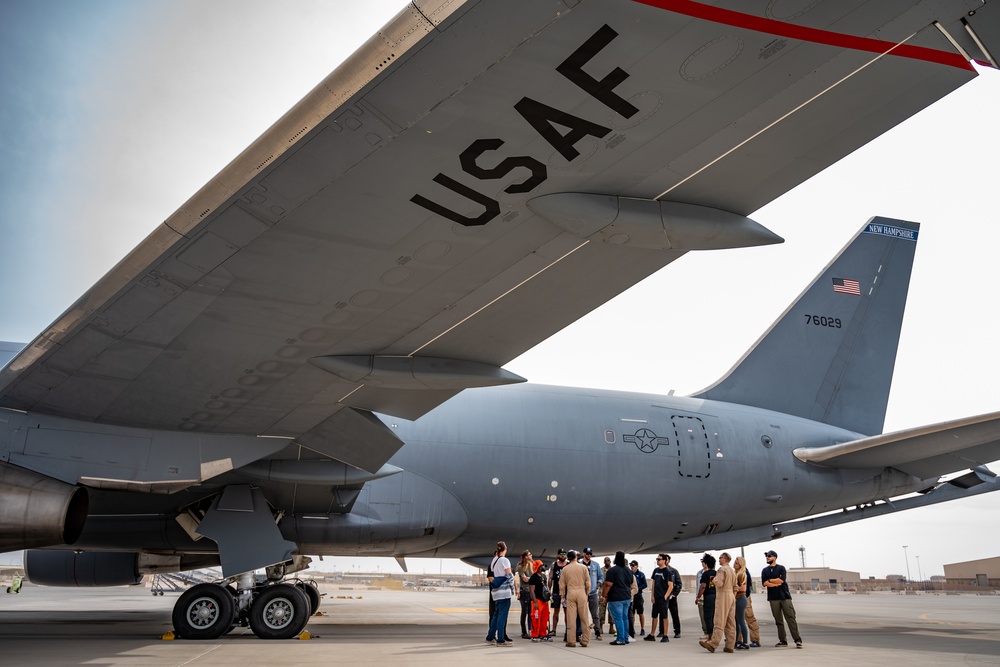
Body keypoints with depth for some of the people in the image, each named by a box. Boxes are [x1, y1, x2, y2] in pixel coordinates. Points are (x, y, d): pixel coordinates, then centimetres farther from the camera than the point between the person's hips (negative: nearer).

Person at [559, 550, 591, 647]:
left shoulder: (565, 569, 4)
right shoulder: (583, 567, 2)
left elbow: (562, 584, 6)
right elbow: (588, 582, 4)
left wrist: (562, 596, 14)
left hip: (570, 593, 0)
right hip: (581, 593, 0)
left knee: (571, 618, 1)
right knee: (584, 618, 6)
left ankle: (571, 640, 1)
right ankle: (585, 640, 7)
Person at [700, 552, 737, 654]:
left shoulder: (722, 569, -11)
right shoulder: (732, 571, 17)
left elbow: (719, 583, -22)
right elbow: (735, 587, 19)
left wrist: (715, 579, -2)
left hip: (723, 596, -9)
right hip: (731, 596, 9)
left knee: (719, 622, -11)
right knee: (730, 623, 7)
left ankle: (712, 644, -13)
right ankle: (730, 646, 7)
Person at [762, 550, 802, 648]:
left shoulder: (781, 568, 3)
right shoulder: (765, 570, 11)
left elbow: (781, 580, -12)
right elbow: (764, 583, -1)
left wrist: (770, 580, -2)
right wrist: (776, 583, -9)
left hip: (785, 597, -3)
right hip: (773, 598, 3)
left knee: (791, 618, -8)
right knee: (778, 620, 5)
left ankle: (797, 640, -9)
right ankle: (783, 640, 10)